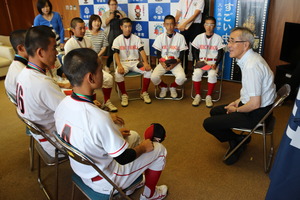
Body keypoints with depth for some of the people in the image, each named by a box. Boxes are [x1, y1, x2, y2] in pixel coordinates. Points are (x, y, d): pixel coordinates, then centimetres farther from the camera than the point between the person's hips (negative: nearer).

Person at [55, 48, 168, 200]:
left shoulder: (63, 104, -13)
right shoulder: (98, 118, -38)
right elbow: (124, 158, -24)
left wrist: (113, 132, 10)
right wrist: (143, 147, -6)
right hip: (104, 182, -7)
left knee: (133, 136, 22)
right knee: (159, 149, 6)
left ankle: (128, 187, 38)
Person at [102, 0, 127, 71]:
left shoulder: (121, 13, 16)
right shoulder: (105, 14, 11)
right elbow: (103, 24, -1)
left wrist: (122, 18, -5)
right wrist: (110, 17, -10)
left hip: (121, 33, 2)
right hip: (110, 34, -2)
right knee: (110, 52, -9)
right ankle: (107, 66, 8)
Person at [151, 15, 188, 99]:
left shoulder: (180, 37, -2)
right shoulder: (160, 37, 3)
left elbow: (182, 54, -1)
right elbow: (158, 54, 5)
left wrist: (174, 64, -16)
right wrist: (162, 63, -14)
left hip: (176, 63, -1)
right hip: (163, 62, 1)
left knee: (181, 77, -31)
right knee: (153, 77, -26)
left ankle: (173, 87, 8)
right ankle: (163, 87, 11)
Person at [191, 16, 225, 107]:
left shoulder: (218, 38, 3)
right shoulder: (199, 37, 7)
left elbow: (221, 53, 3)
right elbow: (196, 52, 10)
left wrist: (216, 64, -12)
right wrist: (198, 61, -7)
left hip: (213, 62, -1)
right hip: (201, 61, 1)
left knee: (212, 74, -32)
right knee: (196, 73, -29)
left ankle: (208, 96, -15)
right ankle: (197, 95, -13)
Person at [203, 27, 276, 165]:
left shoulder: (251, 67, -29)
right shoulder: (250, 58, 2)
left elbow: (255, 104, -27)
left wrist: (236, 110, -11)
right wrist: (239, 101, 8)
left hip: (257, 114, -10)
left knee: (208, 123, -8)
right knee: (214, 112, 21)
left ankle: (236, 143, 11)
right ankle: (239, 141, 19)